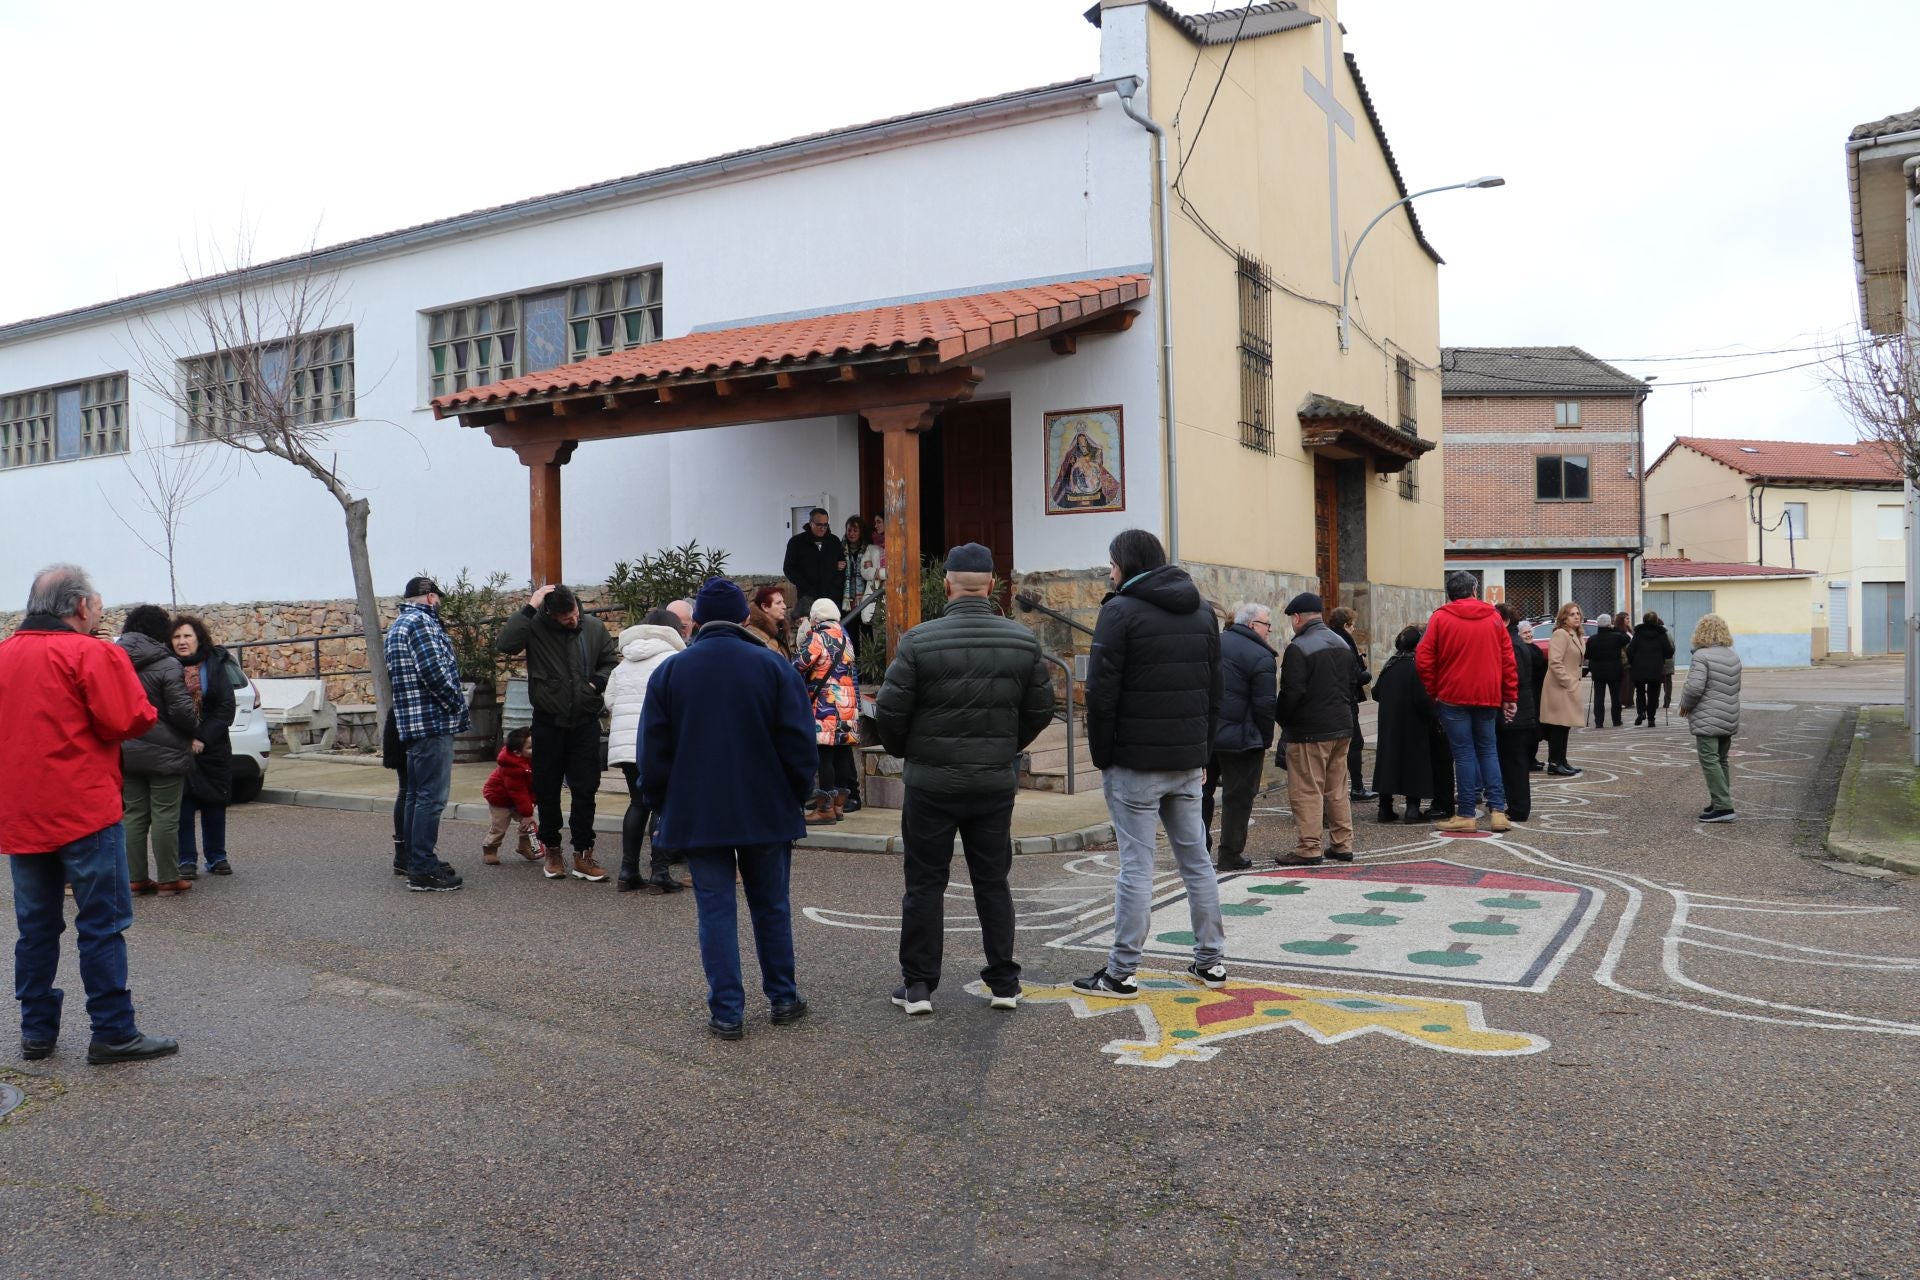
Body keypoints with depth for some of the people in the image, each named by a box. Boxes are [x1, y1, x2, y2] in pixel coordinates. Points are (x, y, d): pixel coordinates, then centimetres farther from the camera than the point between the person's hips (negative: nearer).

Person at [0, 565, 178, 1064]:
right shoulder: (93, 653, -12)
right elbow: (130, 721, -17)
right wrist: (144, 709, 3)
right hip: (83, 811, -7)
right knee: (102, 924, -1)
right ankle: (113, 1033, 1)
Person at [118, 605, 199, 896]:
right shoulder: (167, 665, -15)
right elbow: (182, 710, -17)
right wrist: (195, 726, 2)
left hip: (128, 752, 6)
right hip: (164, 752, -6)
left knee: (135, 815, 11)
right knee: (165, 817, -1)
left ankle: (137, 878, 14)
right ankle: (167, 880, 3)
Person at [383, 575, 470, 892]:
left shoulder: (397, 627, 21)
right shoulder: (422, 622, -11)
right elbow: (434, 672, -22)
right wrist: (459, 706, -10)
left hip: (410, 723, 11)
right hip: (433, 722, -11)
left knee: (415, 795, 15)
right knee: (431, 797, -8)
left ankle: (416, 863, 22)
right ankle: (424, 870, -7)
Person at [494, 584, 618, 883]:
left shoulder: (594, 627, 0)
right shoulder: (535, 627, -9)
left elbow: (612, 661, 12)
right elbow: (504, 644, -27)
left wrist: (597, 683, -6)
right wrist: (529, 608, -25)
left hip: (585, 723, 1)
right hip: (548, 723, -1)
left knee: (585, 790, 1)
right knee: (547, 790, 9)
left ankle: (583, 855, 8)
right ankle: (551, 850, 25)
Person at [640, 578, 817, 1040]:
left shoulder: (669, 672, -1)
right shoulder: (774, 667, -4)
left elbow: (653, 751, 1)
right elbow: (800, 744, -6)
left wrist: (661, 804, 13)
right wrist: (795, 796, 7)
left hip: (696, 814, 0)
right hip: (766, 811, 0)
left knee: (716, 910, 5)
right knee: (771, 906, 13)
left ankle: (727, 1012, 5)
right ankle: (783, 998, 22)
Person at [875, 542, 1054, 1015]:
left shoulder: (919, 641, -12)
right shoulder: (1023, 642, -2)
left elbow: (889, 710, -11)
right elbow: (1041, 709, 4)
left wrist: (904, 750, 9)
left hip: (931, 782, -3)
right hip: (996, 781, 3)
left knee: (925, 884, 8)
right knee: (993, 883, 13)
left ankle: (918, 984, 12)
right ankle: (1003, 982, 17)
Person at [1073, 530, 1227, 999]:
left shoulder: (1120, 611, -10)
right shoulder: (1202, 612, 12)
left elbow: (1102, 692, -13)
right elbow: (1214, 688, 14)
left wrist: (1101, 757, -4)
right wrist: (1203, 750, 17)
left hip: (1135, 761, -6)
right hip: (1188, 760, 6)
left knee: (1136, 867, -3)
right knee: (1196, 858, 14)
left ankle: (1120, 974, 3)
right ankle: (1211, 961, 21)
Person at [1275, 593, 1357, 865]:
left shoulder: (1298, 648, -15)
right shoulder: (1342, 644, 12)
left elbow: (1291, 692, -19)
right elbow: (1353, 681, 17)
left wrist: (1282, 720, -4)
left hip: (1309, 731, -8)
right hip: (1342, 727, 8)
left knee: (1307, 791, -3)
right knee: (1338, 789, 15)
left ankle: (1308, 849, -2)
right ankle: (1343, 845, 19)